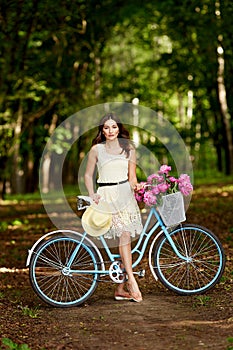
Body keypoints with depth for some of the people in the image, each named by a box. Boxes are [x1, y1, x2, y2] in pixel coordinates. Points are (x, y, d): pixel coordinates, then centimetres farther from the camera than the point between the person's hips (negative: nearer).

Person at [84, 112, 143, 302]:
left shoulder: (128, 148, 12)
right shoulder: (97, 149, 5)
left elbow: (132, 176, 11)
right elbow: (88, 175, 8)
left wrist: (135, 185, -11)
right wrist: (92, 194, -7)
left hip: (125, 194, 3)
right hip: (106, 195, -3)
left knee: (125, 239, 0)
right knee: (124, 236, -19)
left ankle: (121, 288, 7)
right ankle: (132, 281, -23)